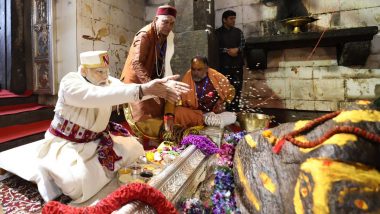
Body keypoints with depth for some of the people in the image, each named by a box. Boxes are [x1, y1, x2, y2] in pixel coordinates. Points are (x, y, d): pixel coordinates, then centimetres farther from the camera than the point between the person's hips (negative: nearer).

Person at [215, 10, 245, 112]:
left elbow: (243, 44, 9)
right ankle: (227, 107, 3)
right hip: (224, 64, -3)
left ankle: (235, 107, 12)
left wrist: (237, 50, -11)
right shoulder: (218, 32, 4)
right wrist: (227, 51, -12)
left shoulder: (238, 31, 16)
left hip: (237, 63, 4)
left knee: (237, 86, 2)